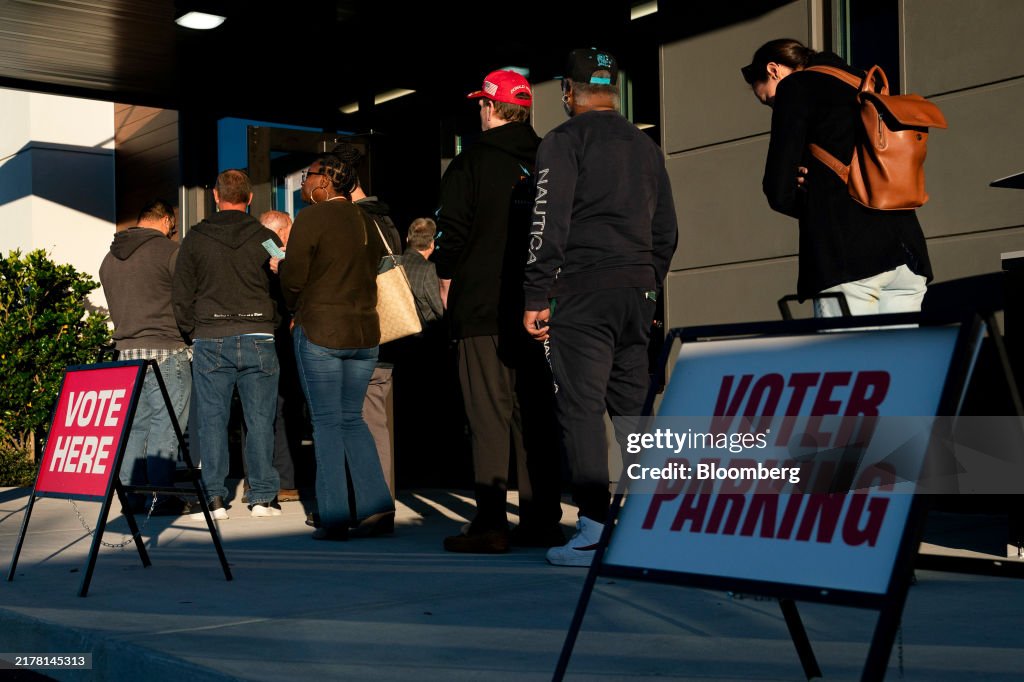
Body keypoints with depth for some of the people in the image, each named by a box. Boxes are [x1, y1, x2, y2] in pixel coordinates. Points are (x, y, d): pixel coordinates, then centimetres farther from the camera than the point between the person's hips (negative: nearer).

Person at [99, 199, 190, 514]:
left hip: (126, 350, 7)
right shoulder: (169, 251, -7)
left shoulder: (110, 258, 15)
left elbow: (114, 306, 20)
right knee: (164, 426, -3)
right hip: (166, 351, -7)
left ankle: (131, 494, 14)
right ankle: (160, 497, -3)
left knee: (134, 425, 12)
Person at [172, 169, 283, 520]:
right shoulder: (267, 238, 2)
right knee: (259, 419, 5)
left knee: (212, 419, 5)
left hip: (210, 341, 0)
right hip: (259, 339, 0)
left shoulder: (195, 238, 2)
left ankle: (214, 498, 5)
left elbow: (182, 294, 4)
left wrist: (193, 333, 14)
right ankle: (262, 496, 7)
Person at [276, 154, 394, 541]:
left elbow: (293, 279, -9)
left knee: (326, 423, 0)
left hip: (319, 331, -6)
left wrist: (295, 309, 12)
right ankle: (376, 505, 8)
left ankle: (335, 518, 0)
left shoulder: (312, 218, -8)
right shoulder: (366, 222, 11)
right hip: (365, 333, 6)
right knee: (352, 419, 15)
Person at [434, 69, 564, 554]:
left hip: (483, 308, -4)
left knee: (488, 414, -3)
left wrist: (447, 281, 8)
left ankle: (491, 524, -4)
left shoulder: (470, 163, -4)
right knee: (536, 413, 9)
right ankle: (542, 519, 11)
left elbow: (452, 232, -7)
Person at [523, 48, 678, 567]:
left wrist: (537, 298, -8)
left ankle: (595, 528, -10)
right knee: (632, 406, 11)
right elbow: (665, 230, 20)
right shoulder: (645, 146, 18)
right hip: (637, 290, 6)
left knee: (581, 407, -6)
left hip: (583, 290, -6)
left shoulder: (564, 141, -1)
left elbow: (549, 224, -9)